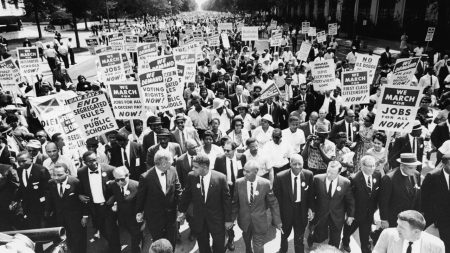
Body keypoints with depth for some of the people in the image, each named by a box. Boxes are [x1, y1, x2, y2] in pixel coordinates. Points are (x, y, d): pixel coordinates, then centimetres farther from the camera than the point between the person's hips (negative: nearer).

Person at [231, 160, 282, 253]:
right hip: (244, 220, 2)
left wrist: (277, 221, -3)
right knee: (247, 242, 24)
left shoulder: (265, 183, -16)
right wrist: (232, 218, 3)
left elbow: (273, 203, -6)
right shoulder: (238, 183, -13)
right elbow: (234, 202, -2)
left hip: (260, 222, -2)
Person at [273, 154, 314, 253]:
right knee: (284, 234, 27)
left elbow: (310, 193, -1)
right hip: (286, 210, 0)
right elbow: (276, 195, -11)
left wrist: (310, 208, -7)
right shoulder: (280, 177, -21)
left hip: (302, 210, 0)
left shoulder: (308, 175, -14)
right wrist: (277, 213, -11)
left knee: (299, 238, 13)